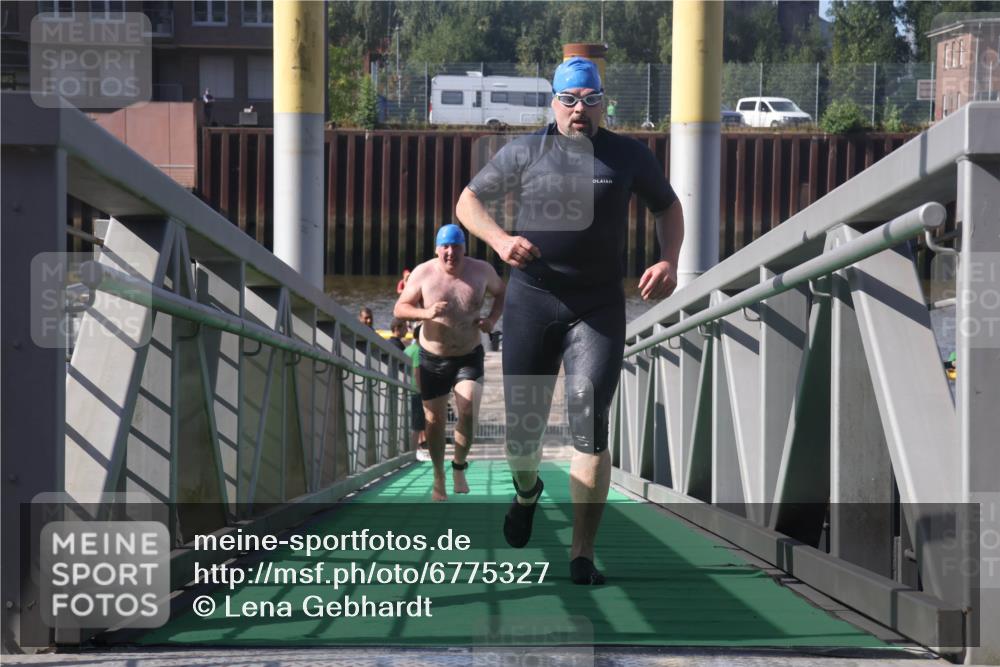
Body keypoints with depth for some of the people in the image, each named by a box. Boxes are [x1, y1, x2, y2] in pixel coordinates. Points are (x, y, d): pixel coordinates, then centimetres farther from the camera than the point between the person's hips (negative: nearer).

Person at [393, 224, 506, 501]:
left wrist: (493, 318, -8)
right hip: (433, 358, 0)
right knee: (435, 420, 6)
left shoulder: (481, 270, -8)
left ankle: (460, 467, 8)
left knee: (468, 413, -17)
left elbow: (502, 293, 11)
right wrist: (425, 313, -29)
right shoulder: (423, 273, -12)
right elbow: (399, 309, -10)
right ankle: (439, 476, 27)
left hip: (469, 356, 0)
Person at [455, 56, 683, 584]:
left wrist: (668, 263, 3)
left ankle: (583, 554, -7)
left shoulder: (628, 156, 7)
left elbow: (667, 207, 21)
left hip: (599, 307, 0)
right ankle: (526, 492, 43)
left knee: (590, 425, -12)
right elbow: (468, 201, 9)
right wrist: (500, 240, -11)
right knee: (522, 421, 6)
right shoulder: (524, 153, 4)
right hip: (532, 301, 1)